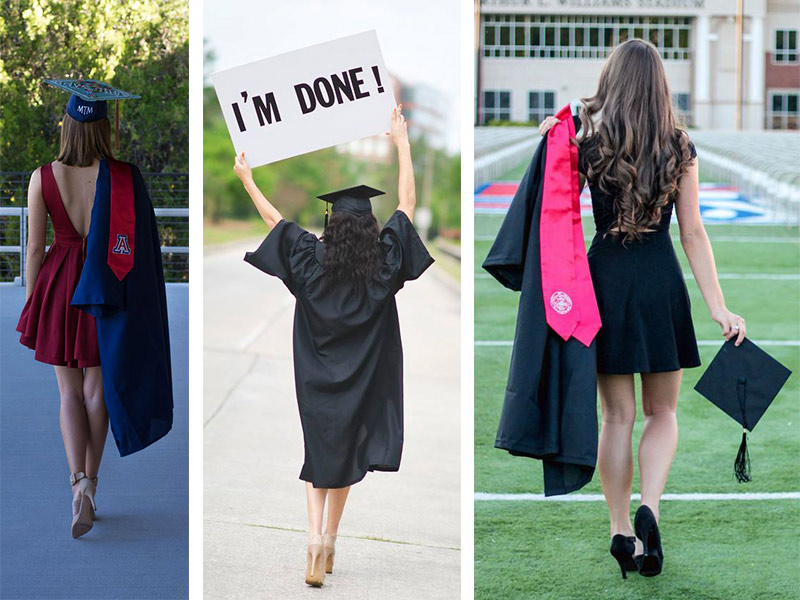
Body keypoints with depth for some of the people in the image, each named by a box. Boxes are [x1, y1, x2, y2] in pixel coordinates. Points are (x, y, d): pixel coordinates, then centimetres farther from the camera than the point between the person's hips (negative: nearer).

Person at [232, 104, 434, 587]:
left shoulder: (311, 260, -9)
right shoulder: (383, 263, -11)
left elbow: (274, 218, 3)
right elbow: (408, 204, -4)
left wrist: (246, 179, 15)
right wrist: (403, 144, 1)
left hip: (317, 383, 0)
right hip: (361, 384, 0)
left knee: (319, 454, 12)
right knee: (346, 453, 15)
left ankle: (315, 536, -10)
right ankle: (330, 542, 21)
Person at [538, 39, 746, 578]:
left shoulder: (587, 145, -4)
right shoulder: (680, 150, -2)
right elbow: (693, 233, -3)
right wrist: (719, 308, -1)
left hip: (604, 276, 0)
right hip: (662, 280, 0)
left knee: (617, 415, 9)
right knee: (662, 413, 13)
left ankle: (621, 531, 11)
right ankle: (649, 510, -8)